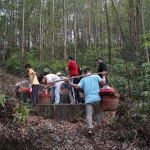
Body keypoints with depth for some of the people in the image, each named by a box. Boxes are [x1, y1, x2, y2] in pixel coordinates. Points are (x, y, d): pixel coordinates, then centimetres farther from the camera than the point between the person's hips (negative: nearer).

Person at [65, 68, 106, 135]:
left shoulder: (83, 79, 6)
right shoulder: (96, 76, 6)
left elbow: (77, 86, -7)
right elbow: (103, 82, -4)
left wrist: (68, 82, -6)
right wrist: (103, 76, 13)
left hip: (88, 99, -1)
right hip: (97, 98, 1)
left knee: (89, 114, -7)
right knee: (98, 112, 22)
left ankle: (90, 128, -24)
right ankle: (100, 125, 28)